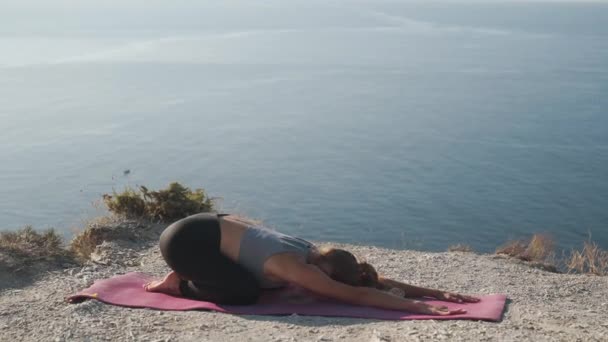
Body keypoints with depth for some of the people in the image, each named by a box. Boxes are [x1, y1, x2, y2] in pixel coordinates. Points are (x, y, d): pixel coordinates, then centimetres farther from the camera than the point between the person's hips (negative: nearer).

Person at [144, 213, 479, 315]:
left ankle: (190, 274, 20)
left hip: (214, 226, 9)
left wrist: (437, 293, -7)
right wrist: (419, 307, -35)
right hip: (186, 238, -8)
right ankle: (178, 283, 2)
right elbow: (357, 294, -33)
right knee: (245, 292, -19)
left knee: (265, 283, 10)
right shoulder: (294, 267, -28)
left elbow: (377, 281, -4)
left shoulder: (310, 253, -5)